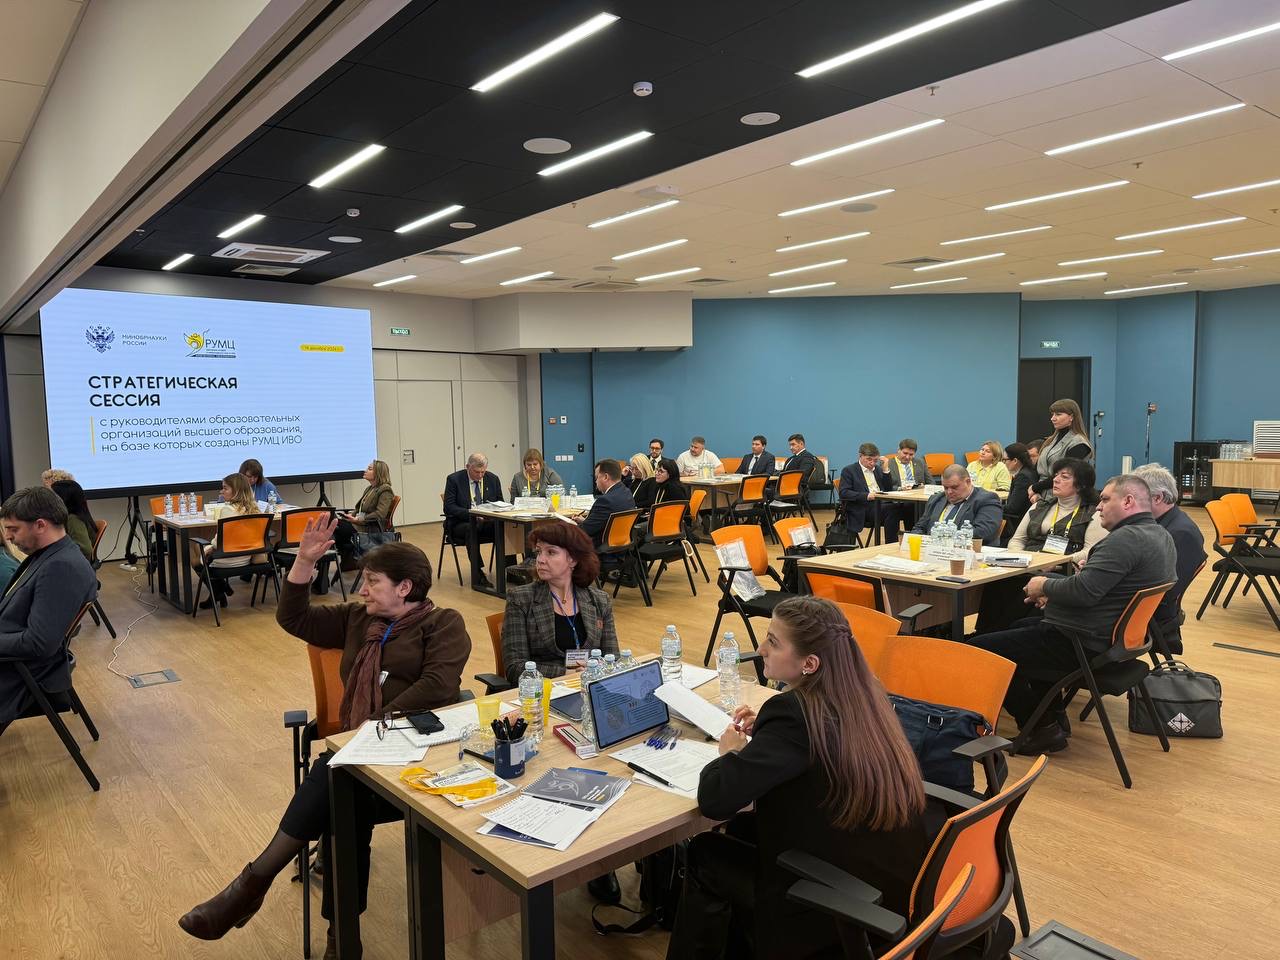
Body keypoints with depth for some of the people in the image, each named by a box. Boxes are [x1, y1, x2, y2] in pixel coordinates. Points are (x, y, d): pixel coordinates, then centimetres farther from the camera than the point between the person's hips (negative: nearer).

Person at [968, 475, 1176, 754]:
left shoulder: (1126, 538, -22)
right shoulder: (1160, 534, 12)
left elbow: (1083, 591, -30)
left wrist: (1045, 586, -11)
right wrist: (1056, 592, 11)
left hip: (1087, 645, -12)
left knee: (979, 648, -11)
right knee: (1023, 625, 33)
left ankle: (1043, 729, 1)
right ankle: (1055, 715, 28)